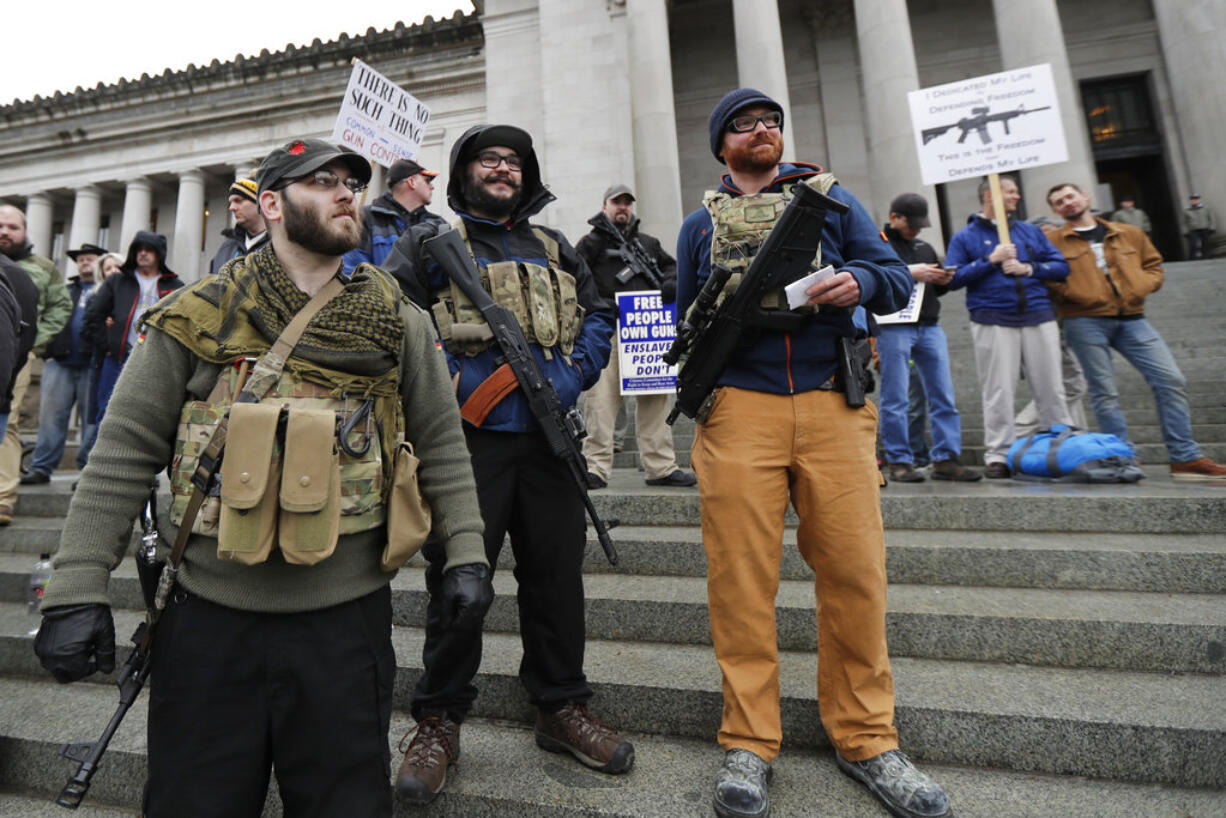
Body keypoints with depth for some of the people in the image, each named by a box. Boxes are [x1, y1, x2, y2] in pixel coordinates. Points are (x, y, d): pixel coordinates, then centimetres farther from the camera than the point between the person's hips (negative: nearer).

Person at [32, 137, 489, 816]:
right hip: (209, 615, 1)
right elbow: (123, 455, 2)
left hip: (346, 616, 0)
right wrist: (78, 588, -1)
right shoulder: (196, 315, 1)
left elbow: (440, 445, 3)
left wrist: (465, 551, -2)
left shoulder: (398, 321, 2)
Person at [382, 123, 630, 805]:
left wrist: (575, 375, 0)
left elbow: (599, 315, 18)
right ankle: (439, 721, 24)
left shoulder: (554, 248, 21)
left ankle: (562, 707, 28)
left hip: (549, 438, 4)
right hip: (466, 437, -3)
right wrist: (444, 377, -12)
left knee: (558, 573, 9)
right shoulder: (429, 242, 10)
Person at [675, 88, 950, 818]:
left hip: (833, 406, 1)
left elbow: (897, 278, 14)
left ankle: (866, 737, 19)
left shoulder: (832, 198, 20)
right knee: (741, 574, -2)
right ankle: (750, 743, 13)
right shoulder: (701, 223, 20)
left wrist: (861, 282, -8)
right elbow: (687, 319, 21)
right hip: (739, 407, 0)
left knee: (855, 570, -1)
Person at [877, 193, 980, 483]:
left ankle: (946, 459, 11)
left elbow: (935, 291, 28)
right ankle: (898, 462, 5)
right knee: (896, 400, -3)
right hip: (894, 328, -7)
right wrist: (910, 273, -18)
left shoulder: (925, 248, 24)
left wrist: (942, 282, 6)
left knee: (944, 396, 4)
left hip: (930, 327, 7)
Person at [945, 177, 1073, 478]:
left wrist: (1028, 268, -3)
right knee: (998, 392, -4)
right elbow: (953, 278, -5)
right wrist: (991, 260, -10)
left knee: (1051, 388, 6)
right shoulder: (965, 237, 8)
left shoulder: (1031, 231, 19)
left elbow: (1061, 267, 14)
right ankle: (998, 456, 2)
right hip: (993, 323, -4)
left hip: (1039, 318, 4)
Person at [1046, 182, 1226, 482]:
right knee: (1104, 391, -2)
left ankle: (1186, 459, 4)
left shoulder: (1129, 233, 20)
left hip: (1131, 319, 4)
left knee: (1171, 379, -3)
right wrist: (1076, 294, -14)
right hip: (1085, 321, -4)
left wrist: (1142, 286, 3)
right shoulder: (1053, 241, 6)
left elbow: (1154, 264, 23)